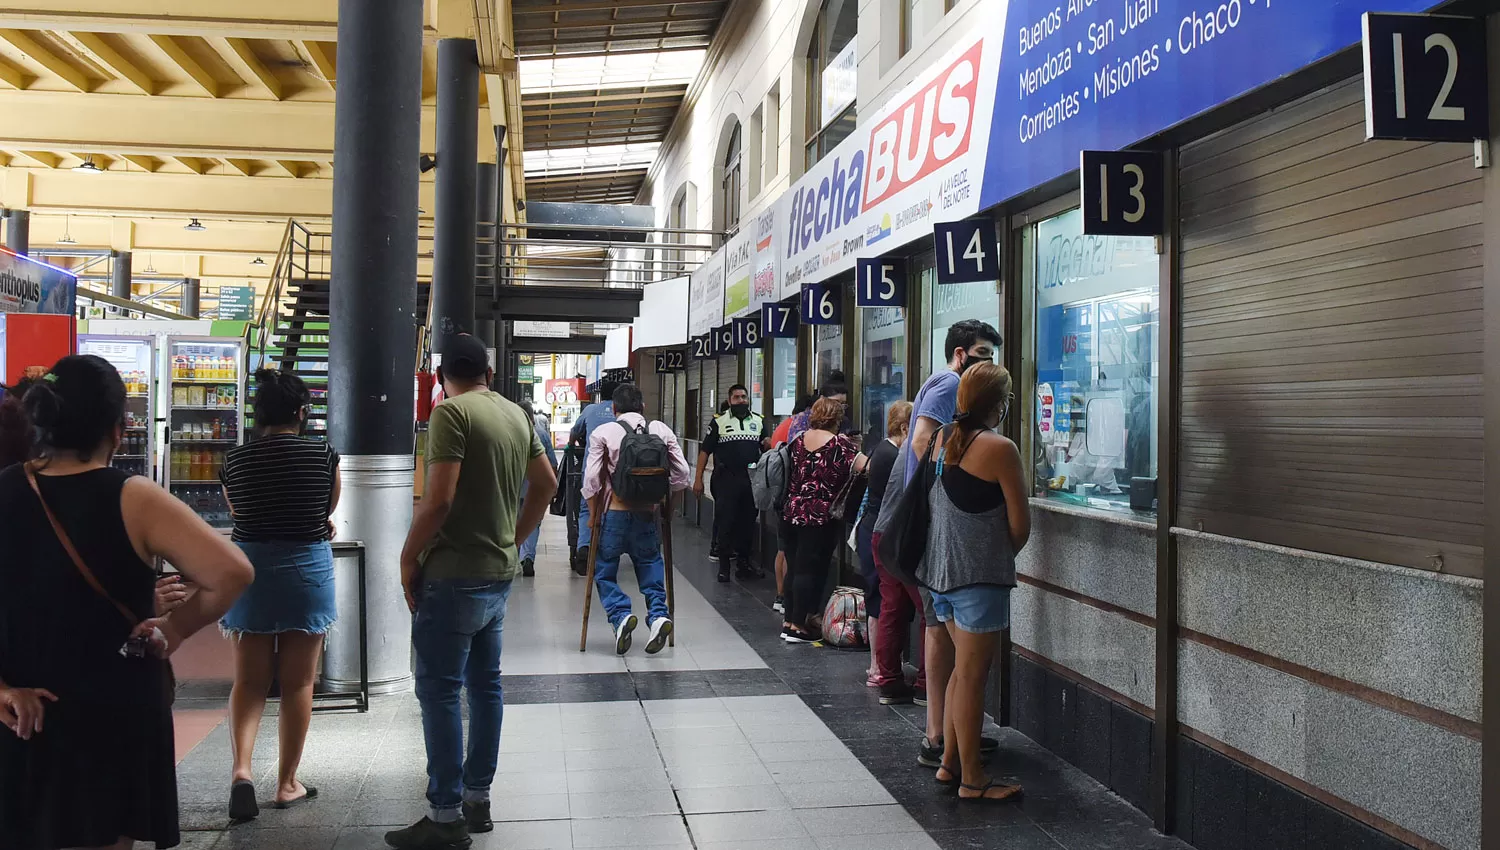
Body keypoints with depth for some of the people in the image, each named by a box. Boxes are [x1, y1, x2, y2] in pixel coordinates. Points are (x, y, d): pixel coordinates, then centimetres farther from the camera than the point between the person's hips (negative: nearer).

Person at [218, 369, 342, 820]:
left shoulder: (235, 460, -2)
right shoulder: (324, 456, -8)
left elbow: (238, 513, 9)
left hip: (248, 569, 2)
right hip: (306, 569, -2)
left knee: (249, 680, 11)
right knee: (298, 682, 8)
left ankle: (241, 768, -8)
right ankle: (287, 783, 15)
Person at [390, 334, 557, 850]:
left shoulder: (451, 412, -13)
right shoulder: (516, 415, 10)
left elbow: (439, 499, -20)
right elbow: (546, 485, 17)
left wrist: (409, 558, -9)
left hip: (453, 575, -8)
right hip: (499, 574, 8)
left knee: (438, 692, -2)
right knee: (484, 685, 14)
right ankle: (477, 799, 23)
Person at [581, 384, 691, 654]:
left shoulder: (603, 433, -4)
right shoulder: (661, 430, 3)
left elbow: (591, 480, -9)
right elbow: (681, 475, 0)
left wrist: (593, 514, 5)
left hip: (615, 513, -2)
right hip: (648, 514, 2)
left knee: (604, 571, 12)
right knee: (650, 565, 17)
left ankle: (620, 614, -10)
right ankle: (658, 614, -5)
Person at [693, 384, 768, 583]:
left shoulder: (759, 421, 11)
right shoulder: (719, 422, 3)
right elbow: (705, 451, 2)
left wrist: (768, 441, -12)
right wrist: (698, 479, -3)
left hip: (751, 480, 3)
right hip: (726, 480, -3)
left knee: (748, 522, 9)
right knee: (725, 523, -1)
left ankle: (743, 563, 19)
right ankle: (724, 566, 8)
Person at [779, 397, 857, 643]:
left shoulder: (799, 440, 8)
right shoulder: (841, 443, -9)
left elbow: (791, 477, 13)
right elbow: (856, 471, -13)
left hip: (793, 512, 6)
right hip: (821, 517, -6)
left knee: (794, 567, 13)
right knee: (810, 570, -1)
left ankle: (789, 621, 19)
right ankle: (799, 626, 1)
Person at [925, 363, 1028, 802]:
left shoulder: (942, 438, 6)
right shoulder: (999, 448, -15)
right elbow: (1020, 524, -11)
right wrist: (1004, 555, 8)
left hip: (939, 567, 8)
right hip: (979, 574, -8)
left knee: (963, 668, 19)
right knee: (972, 674, -1)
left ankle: (949, 763, 25)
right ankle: (971, 779, 7)